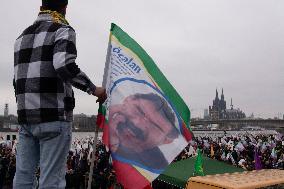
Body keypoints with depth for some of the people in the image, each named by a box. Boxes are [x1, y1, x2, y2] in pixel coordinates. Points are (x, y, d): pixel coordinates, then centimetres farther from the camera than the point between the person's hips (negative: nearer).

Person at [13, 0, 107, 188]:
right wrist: (94, 89, -9)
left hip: (26, 116, 7)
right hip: (54, 117, -7)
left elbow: (17, 79, 18)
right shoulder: (63, 30, -3)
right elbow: (65, 66, -21)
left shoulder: (23, 36, 19)